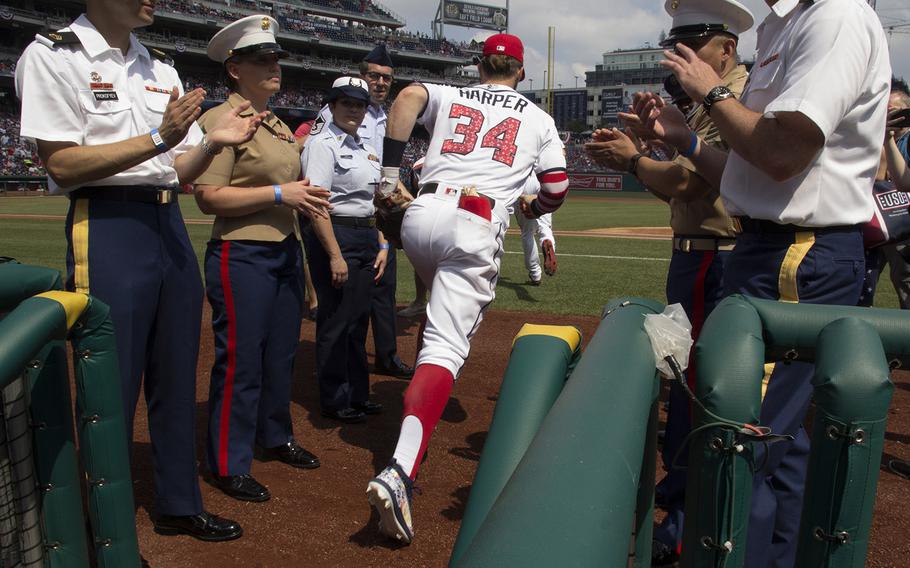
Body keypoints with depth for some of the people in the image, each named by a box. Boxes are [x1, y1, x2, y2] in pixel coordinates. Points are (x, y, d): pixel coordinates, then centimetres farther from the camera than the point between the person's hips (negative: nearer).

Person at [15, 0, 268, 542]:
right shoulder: (53, 56, -4)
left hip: (170, 225, 7)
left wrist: (212, 141, -6)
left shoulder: (160, 68, 15)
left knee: (177, 377, 12)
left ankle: (179, 505, 28)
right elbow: (62, 164, -14)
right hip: (107, 228, -6)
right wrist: (158, 138, -21)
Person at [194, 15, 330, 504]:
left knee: (281, 353, 17)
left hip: (285, 252, 9)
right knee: (240, 360, -2)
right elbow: (209, 196, -18)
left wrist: (306, 200, 2)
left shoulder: (279, 127, 16)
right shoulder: (221, 119, -10)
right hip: (242, 256, -8)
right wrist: (279, 193, -21)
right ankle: (229, 465, 11)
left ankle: (275, 437, 35)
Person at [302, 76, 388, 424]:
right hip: (335, 235, -8)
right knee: (336, 319, -2)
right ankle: (334, 400, 10)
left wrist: (381, 244, 12)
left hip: (367, 237, 9)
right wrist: (335, 255, -23)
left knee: (359, 317, 14)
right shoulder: (323, 143, -9)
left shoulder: (363, 146, 16)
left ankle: (357, 393, 26)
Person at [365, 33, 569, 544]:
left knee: (446, 305, 34)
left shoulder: (449, 97, 22)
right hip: (475, 228, -3)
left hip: (422, 217, 3)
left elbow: (408, 97, 0)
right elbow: (557, 190, 16)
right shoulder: (539, 119, 22)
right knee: (446, 345, -13)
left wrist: (389, 176, 1)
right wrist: (533, 208, 39)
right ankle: (400, 472, -31)